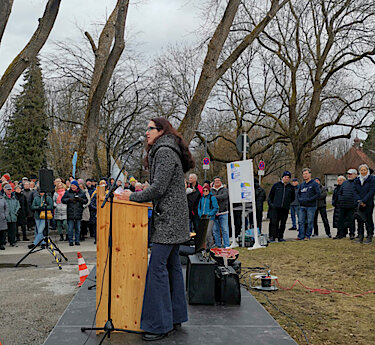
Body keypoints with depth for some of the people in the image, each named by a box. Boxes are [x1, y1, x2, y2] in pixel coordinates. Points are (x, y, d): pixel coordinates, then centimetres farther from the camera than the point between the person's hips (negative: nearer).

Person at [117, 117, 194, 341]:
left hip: (168, 219, -11)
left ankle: (160, 325, -6)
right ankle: (175, 317, 20)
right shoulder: (166, 151, 20)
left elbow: (158, 189, -20)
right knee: (172, 265, 12)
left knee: (157, 267, -10)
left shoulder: (164, 151, -13)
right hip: (172, 220, 11)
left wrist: (132, 196, -10)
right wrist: (137, 194, 15)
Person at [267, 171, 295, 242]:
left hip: (285, 209, 3)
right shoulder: (276, 185, 7)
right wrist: (270, 203, 2)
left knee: (283, 223, 5)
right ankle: (272, 237, -10)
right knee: (274, 222, -10)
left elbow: (293, 198, 25)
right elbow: (270, 196, 11)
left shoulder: (291, 187, 12)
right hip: (275, 208, -2)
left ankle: (280, 237, 14)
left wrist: (287, 203, 14)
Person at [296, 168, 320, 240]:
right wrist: (300, 199, 0)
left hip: (311, 206, -5)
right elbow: (298, 193, 21)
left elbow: (318, 194, -9)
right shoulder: (302, 184, 14)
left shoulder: (314, 184, -3)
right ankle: (301, 236, 6)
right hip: (302, 206, 5)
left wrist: (309, 199, -15)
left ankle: (307, 236, 9)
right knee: (301, 221, 2)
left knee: (310, 222, 1)